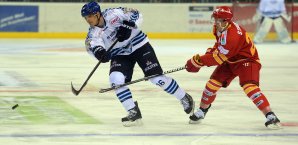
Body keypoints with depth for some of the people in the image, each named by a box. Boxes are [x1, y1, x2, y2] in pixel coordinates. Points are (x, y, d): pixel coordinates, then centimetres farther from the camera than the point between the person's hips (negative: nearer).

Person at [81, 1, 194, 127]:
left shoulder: (112, 14, -19)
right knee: (116, 79, -21)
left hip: (139, 45, -4)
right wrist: (98, 50, -52)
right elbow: (92, 43, -30)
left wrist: (128, 26, -31)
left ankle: (184, 98, 14)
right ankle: (134, 113, -11)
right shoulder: (93, 32, -10)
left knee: (157, 78, -8)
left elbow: (136, 15, -14)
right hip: (120, 54, 4)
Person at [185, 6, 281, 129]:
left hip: (247, 60, -9)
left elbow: (219, 57, -32)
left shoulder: (232, 35, -34)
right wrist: (210, 52, 1)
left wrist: (199, 60, -28)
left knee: (249, 86, -28)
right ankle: (201, 111, 23)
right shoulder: (219, 28, -4)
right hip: (230, 61, 9)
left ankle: (270, 116, -29)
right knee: (213, 83, 3)